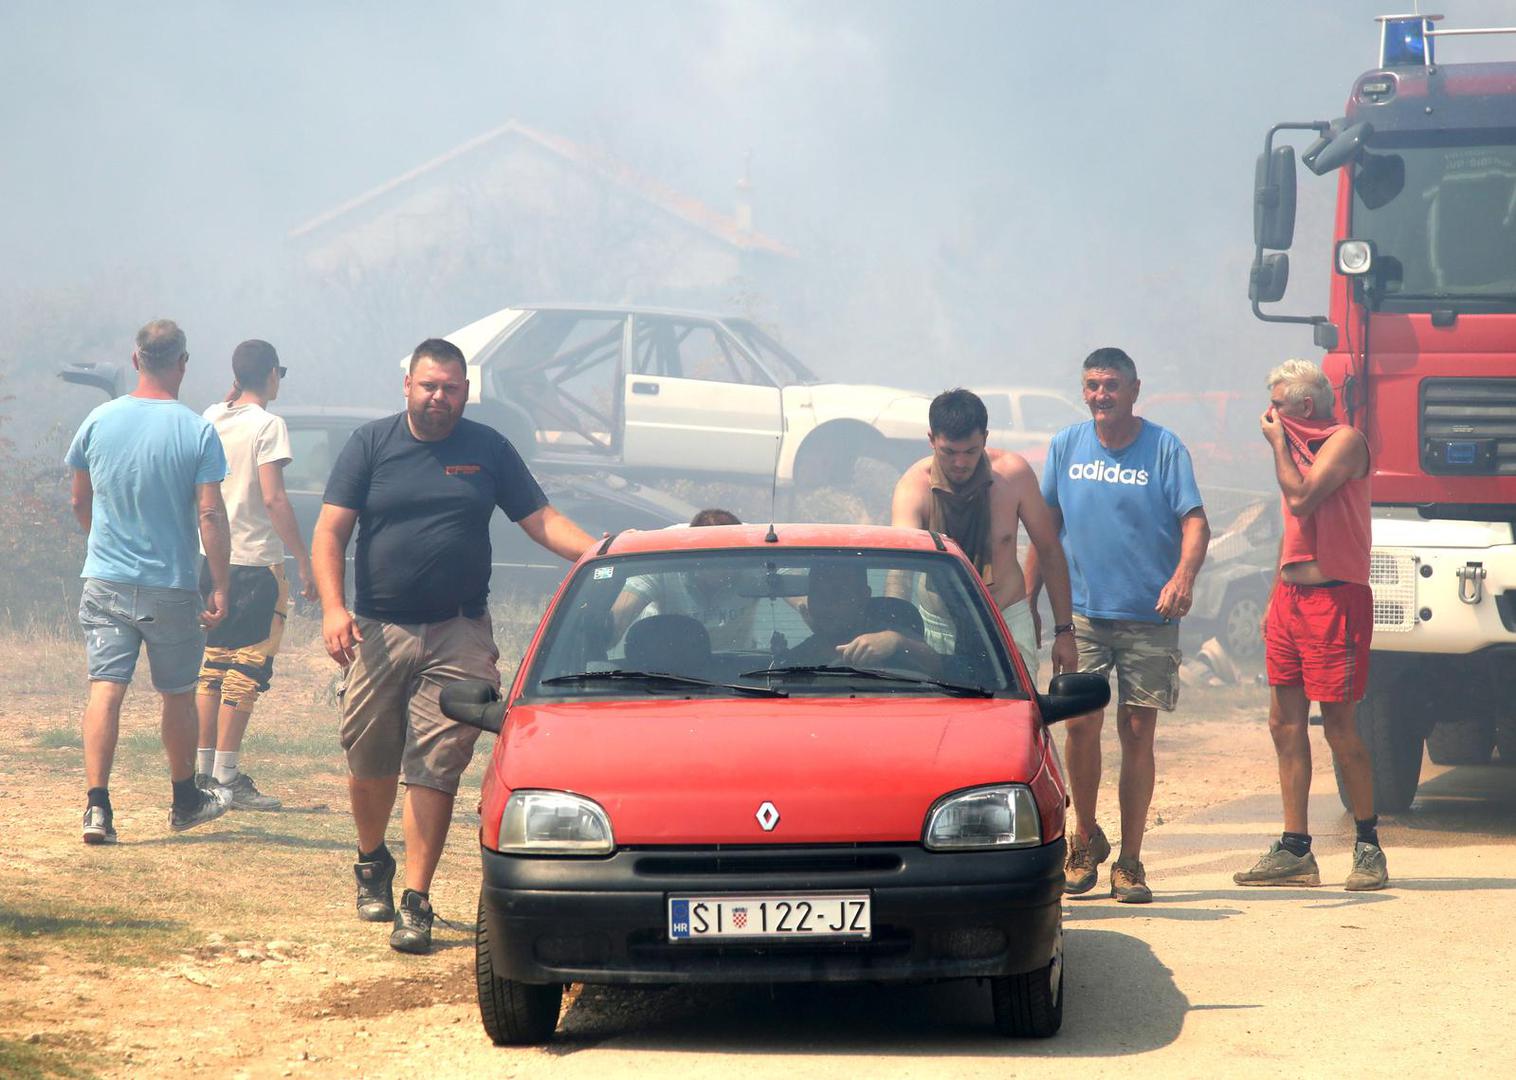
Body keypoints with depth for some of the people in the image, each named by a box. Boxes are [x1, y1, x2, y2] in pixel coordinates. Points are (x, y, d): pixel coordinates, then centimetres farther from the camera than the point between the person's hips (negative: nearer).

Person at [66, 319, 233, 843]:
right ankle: (185, 800, 30)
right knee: (178, 694, 15)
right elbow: (210, 515, -13)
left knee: (105, 690, -3)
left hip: (105, 580, 2)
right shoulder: (197, 432, -10)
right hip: (171, 586, -2)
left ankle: (97, 805, -16)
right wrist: (220, 587, -7)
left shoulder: (99, 422, -1)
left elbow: (79, 501, 11)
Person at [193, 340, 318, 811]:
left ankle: (204, 771, 15)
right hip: (255, 561, -7)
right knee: (246, 668, -3)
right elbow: (273, 498, -17)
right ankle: (228, 777, -5)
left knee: (213, 665, 14)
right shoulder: (267, 425, -11)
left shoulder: (211, 418, 9)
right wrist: (304, 560, -14)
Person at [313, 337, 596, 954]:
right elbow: (330, 532, -1)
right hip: (377, 631, 0)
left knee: (435, 767, -7)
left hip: (458, 638, 0)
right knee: (369, 762, 9)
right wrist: (333, 607, -15)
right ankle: (372, 864, 36)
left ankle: (416, 903, -5)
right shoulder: (371, 446, 4)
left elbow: (542, 521, 9)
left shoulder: (488, 451, 8)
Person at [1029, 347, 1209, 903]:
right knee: (1080, 723, -8)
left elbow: (1195, 522, -8)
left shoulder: (1164, 448, -2)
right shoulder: (1066, 446, 7)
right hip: (1083, 611, 2)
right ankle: (1085, 838, 14)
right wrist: (1028, 598, 7)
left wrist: (1183, 576, -27)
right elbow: (1046, 527, 13)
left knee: (1137, 732, 0)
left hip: (1148, 616, -2)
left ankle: (1129, 862, 8)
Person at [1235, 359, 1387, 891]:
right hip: (1291, 599, 9)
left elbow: (1302, 499, -23)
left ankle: (1368, 846, 5)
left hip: (1334, 599, -9)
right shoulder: (1298, 447, 17)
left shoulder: (1344, 441, -9)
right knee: (1285, 724, 6)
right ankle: (1294, 850, 10)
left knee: (1339, 727, -6)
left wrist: (1278, 442, -10)